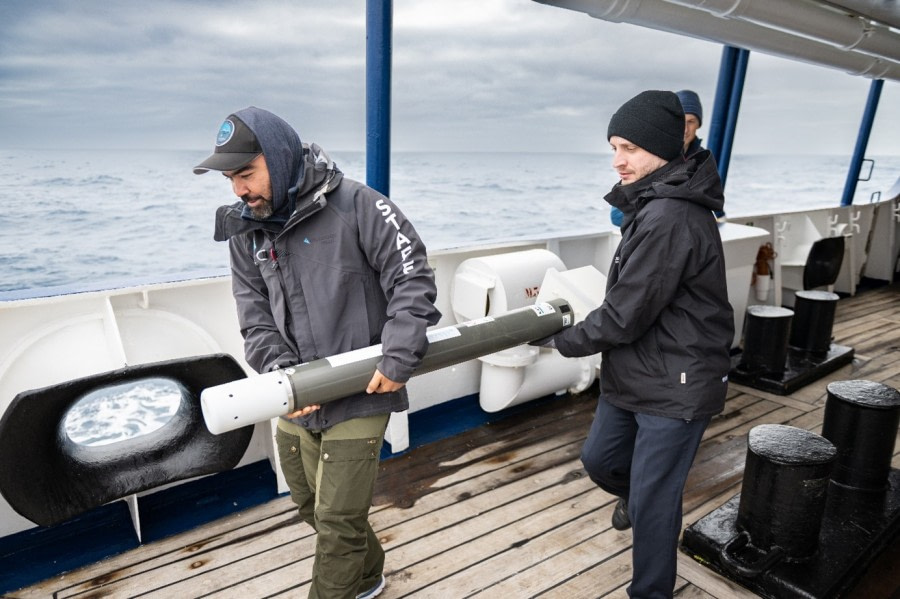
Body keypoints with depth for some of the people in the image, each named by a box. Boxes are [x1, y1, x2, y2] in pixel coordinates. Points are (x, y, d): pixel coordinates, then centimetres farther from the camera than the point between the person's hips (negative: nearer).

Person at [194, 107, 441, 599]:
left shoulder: (356, 205, -13)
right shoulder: (245, 231, 4)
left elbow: (412, 277, -14)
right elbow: (255, 317, 2)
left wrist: (398, 359, -20)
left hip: (357, 399, -6)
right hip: (295, 407, 7)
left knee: (338, 525, 3)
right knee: (313, 510, 23)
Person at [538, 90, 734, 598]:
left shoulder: (668, 218, -26)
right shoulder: (655, 203, 7)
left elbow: (623, 316, -25)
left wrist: (558, 340, -10)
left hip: (676, 385, -9)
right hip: (634, 374, 9)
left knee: (653, 502, 7)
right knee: (599, 459, 24)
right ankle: (636, 493, 54)